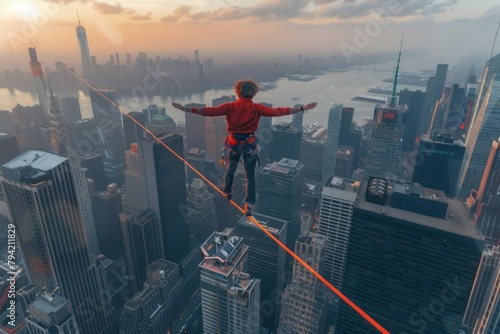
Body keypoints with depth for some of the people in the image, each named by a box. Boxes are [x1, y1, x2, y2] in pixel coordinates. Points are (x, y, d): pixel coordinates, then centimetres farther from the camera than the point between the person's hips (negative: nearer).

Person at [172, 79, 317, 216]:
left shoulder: (230, 106, -11)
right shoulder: (257, 108, -13)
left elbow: (210, 111, -18)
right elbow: (277, 111, -18)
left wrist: (185, 109, -16)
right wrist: (303, 108, -16)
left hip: (233, 143, 2)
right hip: (250, 144, -1)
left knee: (230, 169, 25)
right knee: (250, 175, 8)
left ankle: (227, 193, 46)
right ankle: (248, 205, 3)